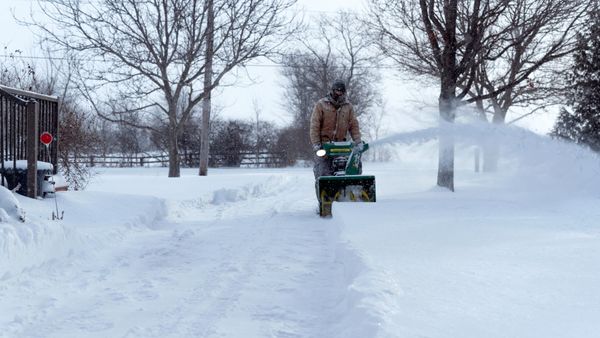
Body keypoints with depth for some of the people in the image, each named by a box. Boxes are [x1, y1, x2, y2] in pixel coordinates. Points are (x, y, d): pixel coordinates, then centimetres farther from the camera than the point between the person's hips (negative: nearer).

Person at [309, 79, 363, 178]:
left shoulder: (348, 106, 11)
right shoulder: (321, 105, 2)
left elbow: (353, 125, 11)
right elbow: (315, 125, -2)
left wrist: (357, 141, -2)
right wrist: (316, 143, -10)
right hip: (324, 143, -2)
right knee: (323, 173, -8)